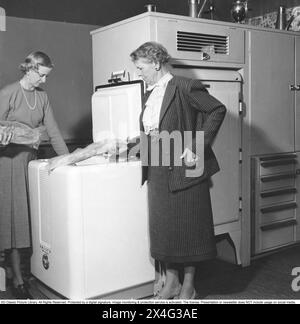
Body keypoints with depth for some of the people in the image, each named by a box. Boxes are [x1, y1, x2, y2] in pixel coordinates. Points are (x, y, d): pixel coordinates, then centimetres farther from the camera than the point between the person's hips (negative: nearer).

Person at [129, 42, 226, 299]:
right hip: (157, 172, 8)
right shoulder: (151, 94, 15)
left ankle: (188, 286, 19)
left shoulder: (184, 87, -9)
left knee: (187, 226, 4)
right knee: (162, 226, 11)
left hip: (183, 169, -7)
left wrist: (197, 148, -18)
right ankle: (171, 282, 26)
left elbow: (218, 110, -14)